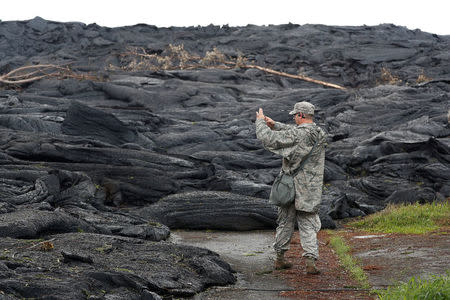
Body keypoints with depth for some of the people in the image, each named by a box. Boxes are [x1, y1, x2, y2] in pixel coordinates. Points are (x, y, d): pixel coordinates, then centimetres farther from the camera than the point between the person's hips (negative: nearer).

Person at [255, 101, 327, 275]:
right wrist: (275, 125, 15)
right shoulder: (320, 134, 2)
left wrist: (260, 121, 0)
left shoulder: (297, 135, -18)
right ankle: (310, 262, -10)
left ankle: (280, 259, 25)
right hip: (310, 192, 3)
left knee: (285, 224, 13)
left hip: (290, 187, -3)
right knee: (308, 225, 5)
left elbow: (267, 138, -17)